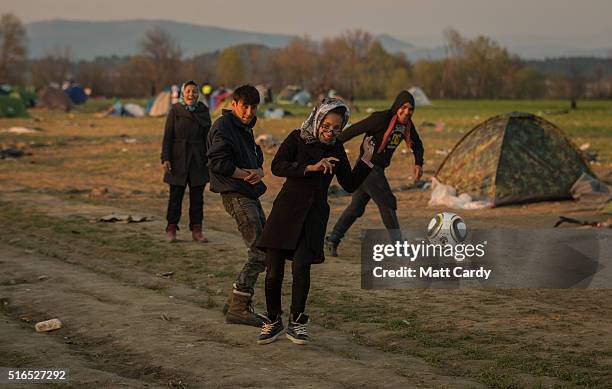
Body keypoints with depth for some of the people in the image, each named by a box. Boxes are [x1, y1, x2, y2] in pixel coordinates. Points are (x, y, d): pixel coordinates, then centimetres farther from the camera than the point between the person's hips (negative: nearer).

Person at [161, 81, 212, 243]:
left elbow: (208, 136, 8)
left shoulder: (203, 111, 6)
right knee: (176, 195, 1)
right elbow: (167, 136, -2)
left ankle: (196, 230, 12)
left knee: (197, 196, 5)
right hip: (178, 160, -2)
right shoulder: (175, 111, 0)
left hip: (198, 161, 2)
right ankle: (171, 229, 8)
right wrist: (165, 159, -9)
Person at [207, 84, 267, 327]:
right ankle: (238, 308, -9)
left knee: (264, 250, 13)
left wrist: (259, 171, -5)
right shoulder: (223, 127, -10)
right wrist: (247, 174, -11)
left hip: (250, 195, 10)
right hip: (236, 196, -10)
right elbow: (218, 163, -20)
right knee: (259, 254, -13)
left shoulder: (244, 128, 20)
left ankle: (238, 303, 19)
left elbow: (257, 157, 19)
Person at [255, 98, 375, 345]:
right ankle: (273, 321, 20)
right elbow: (277, 166, -17)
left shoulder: (336, 149, 8)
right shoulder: (297, 138, -4)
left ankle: (296, 322, 3)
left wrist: (366, 159, 2)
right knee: (274, 272, -1)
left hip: (314, 215, 2)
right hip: (286, 210, -2)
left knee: (301, 267, -15)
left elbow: (350, 185, 10)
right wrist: (310, 167, -25)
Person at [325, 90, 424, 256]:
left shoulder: (407, 124, 5)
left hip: (377, 169, 9)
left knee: (357, 207, 15)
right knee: (387, 203, -9)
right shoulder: (381, 119, -20)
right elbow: (354, 130, -20)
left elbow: (417, 144, 19)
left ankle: (332, 241, 22)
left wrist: (418, 164, 2)